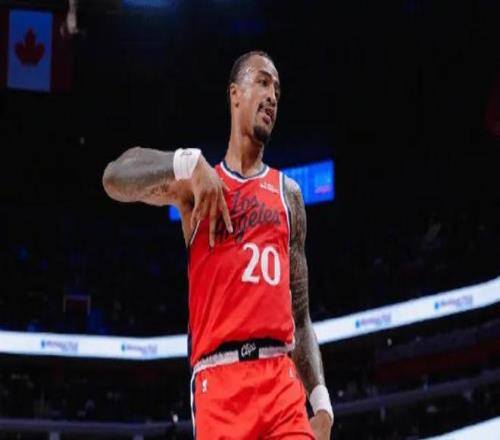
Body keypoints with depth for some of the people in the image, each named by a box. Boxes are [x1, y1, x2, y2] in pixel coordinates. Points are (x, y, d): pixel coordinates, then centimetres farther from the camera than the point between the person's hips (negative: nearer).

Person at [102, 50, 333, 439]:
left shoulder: (289, 193, 19)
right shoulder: (197, 184, 12)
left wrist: (321, 399, 7)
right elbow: (114, 177, -5)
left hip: (281, 378, 3)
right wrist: (188, 163, -19)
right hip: (219, 381, -3)